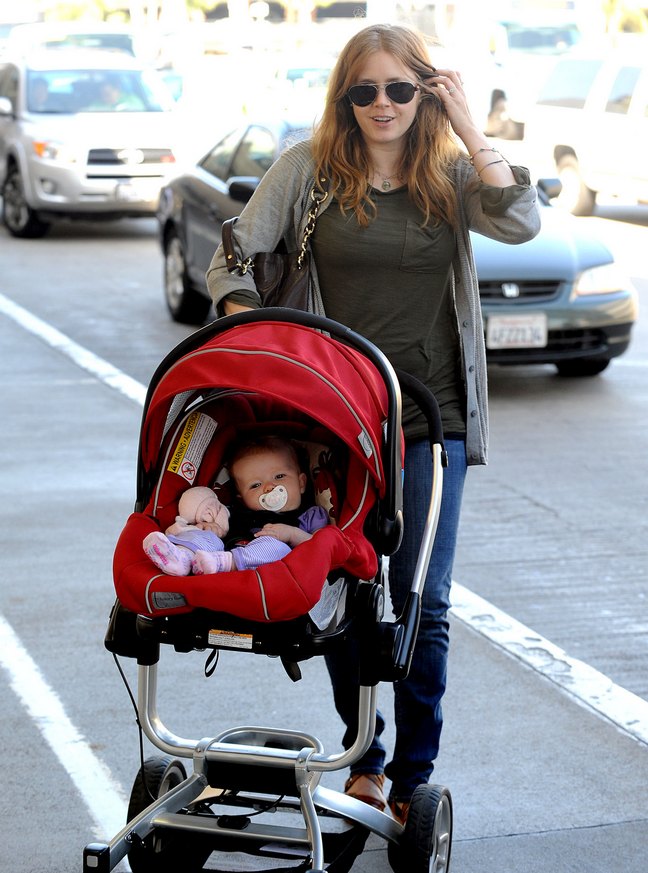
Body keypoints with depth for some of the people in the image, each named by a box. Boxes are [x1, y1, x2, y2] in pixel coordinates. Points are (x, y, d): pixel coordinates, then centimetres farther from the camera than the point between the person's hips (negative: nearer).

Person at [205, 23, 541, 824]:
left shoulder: (451, 176, 4)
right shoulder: (310, 168, 1)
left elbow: (521, 223, -15)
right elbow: (234, 260, 2)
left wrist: (468, 127, -13)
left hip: (429, 421, 0)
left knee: (422, 603, -1)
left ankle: (413, 778, 13)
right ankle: (364, 760, 26)